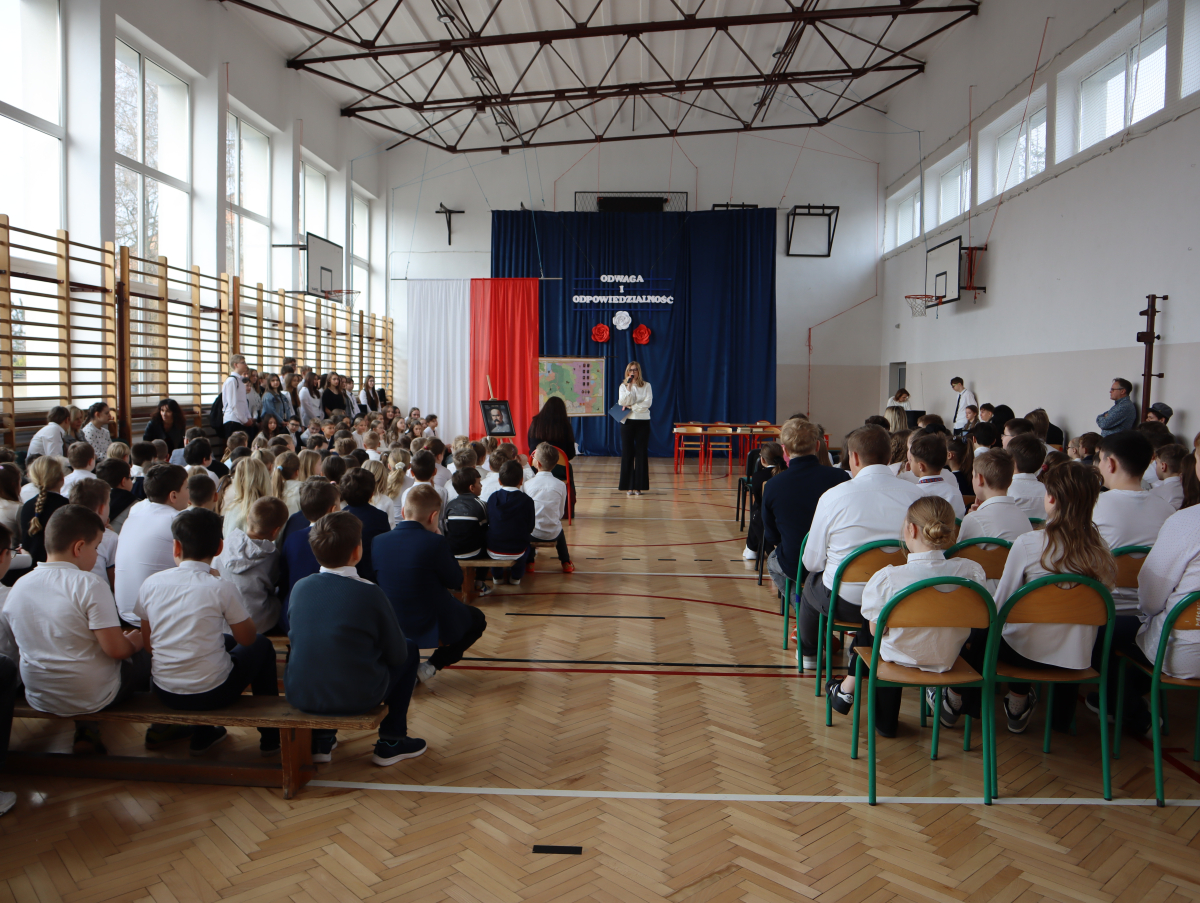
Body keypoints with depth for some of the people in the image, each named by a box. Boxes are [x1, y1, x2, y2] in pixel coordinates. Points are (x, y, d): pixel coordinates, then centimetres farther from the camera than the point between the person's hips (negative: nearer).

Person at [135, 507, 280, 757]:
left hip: (163, 693, 5)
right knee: (262, 646, 22)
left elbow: (148, 644, 5)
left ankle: (202, 735, 37)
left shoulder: (151, 583, -3)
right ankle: (271, 736, 29)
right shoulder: (221, 588, -14)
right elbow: (247, 638, -1)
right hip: (211, 694, -5)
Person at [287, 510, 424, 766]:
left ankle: (321, 738, 32)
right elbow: (397, 654, -5)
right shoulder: (370, 593, -14)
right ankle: (391, 742, 21)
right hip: (357, 699, -4)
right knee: (410, 649, 18)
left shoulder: (300, 588, -2)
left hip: (300, 696, 5)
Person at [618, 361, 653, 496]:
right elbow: (622, 402, -7)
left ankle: (639, 485, 1)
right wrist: (629, 387, -13)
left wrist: (631, 407, -10)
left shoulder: (646, 386, 5)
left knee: (641, 453, -2)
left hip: (643, 421, -1)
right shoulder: (623, 386, 7)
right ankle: (629, 486, 3)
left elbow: (647, 403, -7)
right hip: (627, 421, 1)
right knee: (627, 453, -1)